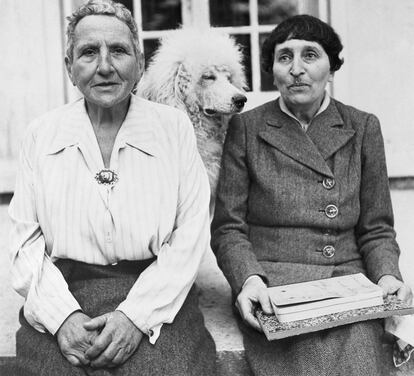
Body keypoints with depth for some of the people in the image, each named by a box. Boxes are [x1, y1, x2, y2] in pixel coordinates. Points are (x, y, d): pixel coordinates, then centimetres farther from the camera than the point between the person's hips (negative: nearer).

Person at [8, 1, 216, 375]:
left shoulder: (174, 127, 3)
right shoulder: (42, 134, 8)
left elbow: (191, 234, -2)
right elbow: (26, 239, 5)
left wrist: (137, 314, -13)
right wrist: (62, 315, -11)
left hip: (157, 299, -1)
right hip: (62, 299, 1)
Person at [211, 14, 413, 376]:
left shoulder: (363, 128, 10)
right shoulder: (246, 128, 4)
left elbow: (376, 228, 12)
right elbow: (228, 228, 3)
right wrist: (249, 278, -15)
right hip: (271, 291, -2)